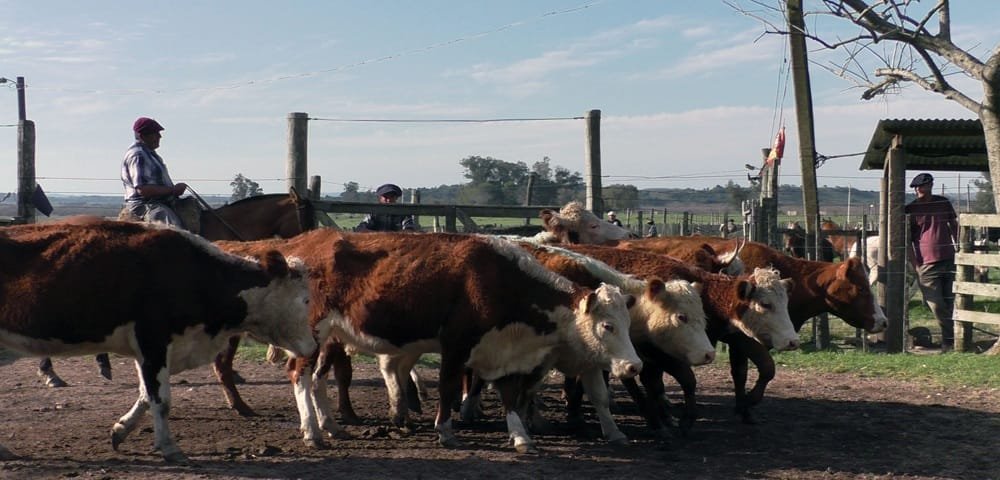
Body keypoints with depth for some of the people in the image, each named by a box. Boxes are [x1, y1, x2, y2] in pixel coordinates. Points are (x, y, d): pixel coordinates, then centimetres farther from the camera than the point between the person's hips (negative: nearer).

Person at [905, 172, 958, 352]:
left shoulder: (944, 203, 8)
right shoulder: (911, 209, -1)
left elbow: (954, 227, 19)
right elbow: (907, 239, -1)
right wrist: (915, 265, -6)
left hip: (949, 261, 3)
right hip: (926, 263, -3)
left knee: (950, 302, 4)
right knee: (937, 305, -6)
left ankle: (949, 340, 13)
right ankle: (951, 338, 4)